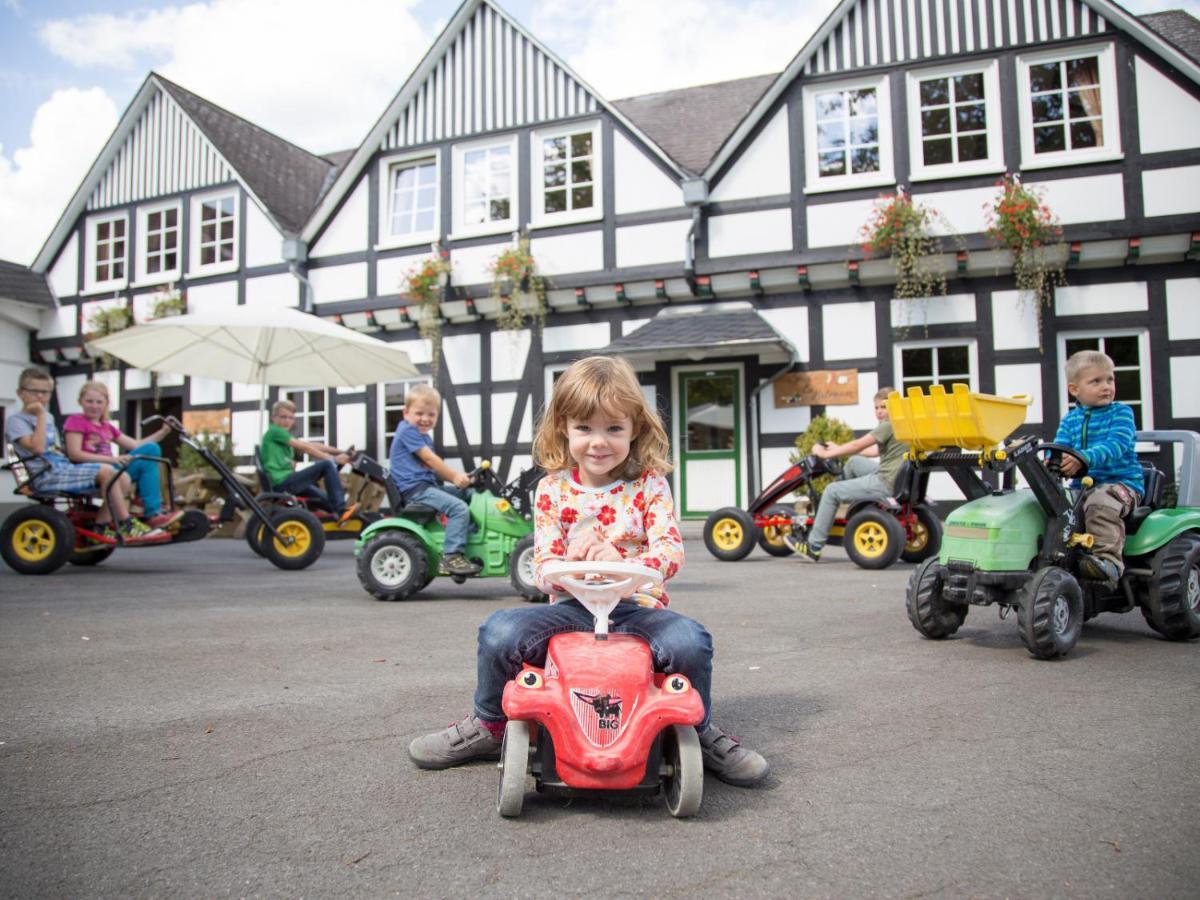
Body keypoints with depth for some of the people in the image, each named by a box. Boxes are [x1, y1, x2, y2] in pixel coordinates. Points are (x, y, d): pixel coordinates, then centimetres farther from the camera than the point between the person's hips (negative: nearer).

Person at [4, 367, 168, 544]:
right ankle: (127, 526, -18)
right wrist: (41, 415, -13)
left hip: (64, 468, 8)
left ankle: (101, 526, -9)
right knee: (106, 471, -25)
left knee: (122, 478, -11)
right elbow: (37, 447, -19)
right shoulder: (16, 420, -2)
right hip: (47, 476, -8)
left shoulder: (49, 417, 24)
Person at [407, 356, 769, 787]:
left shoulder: (649, 484, 2)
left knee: (690, 639, -32)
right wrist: (568, 563, -26)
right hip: (572, 608, 2)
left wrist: (622, 563, -33)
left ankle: (700, 731, 1)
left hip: (637, 607, -1)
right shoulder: (553, 490, 4)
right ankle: (488, 726, 8)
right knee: (500, 630, -24)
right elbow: (542, 570, 0)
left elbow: (671, 551, -11)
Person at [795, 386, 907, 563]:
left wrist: (826, 454, -7)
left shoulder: (888, 426, -15)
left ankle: (813, 548, 4)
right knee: (853, 462, 24)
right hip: (896, 477, 10)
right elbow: (877, 452, 21)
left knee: (831, 491, -3)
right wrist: (839, 450, 22)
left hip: (886, 483, -10)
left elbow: (857, 445, -17)